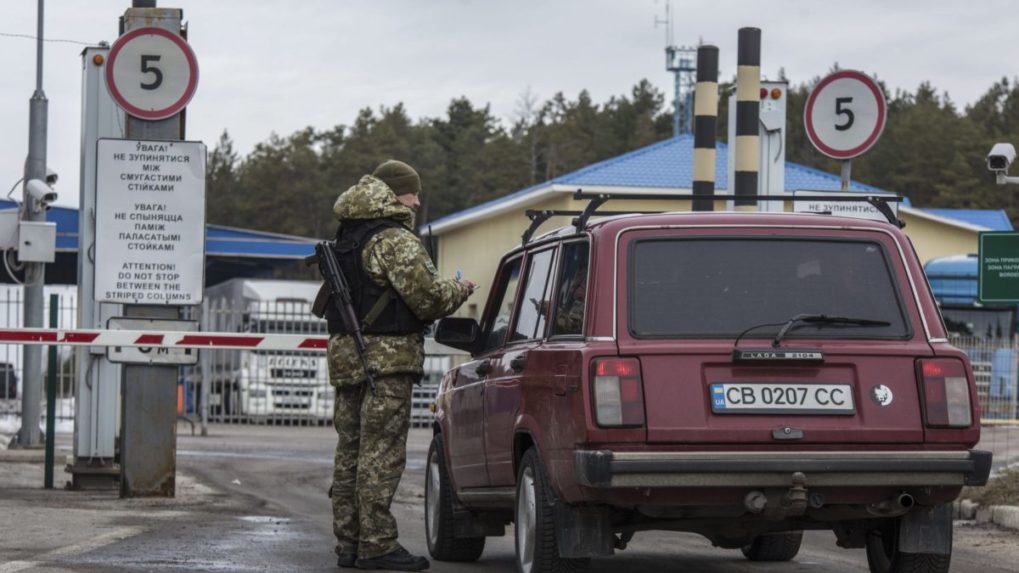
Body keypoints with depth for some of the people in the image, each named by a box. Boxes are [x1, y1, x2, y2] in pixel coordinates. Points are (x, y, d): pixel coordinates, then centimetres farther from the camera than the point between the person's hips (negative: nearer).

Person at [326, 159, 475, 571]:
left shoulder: (346, 238, 17)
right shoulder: (395, 240, -13)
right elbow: (428, 297, -18)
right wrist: (460, 290, 2)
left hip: (345, 353, 9)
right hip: (387, 356, -9)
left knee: (350, 451, 12)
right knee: (382, 453, -8)